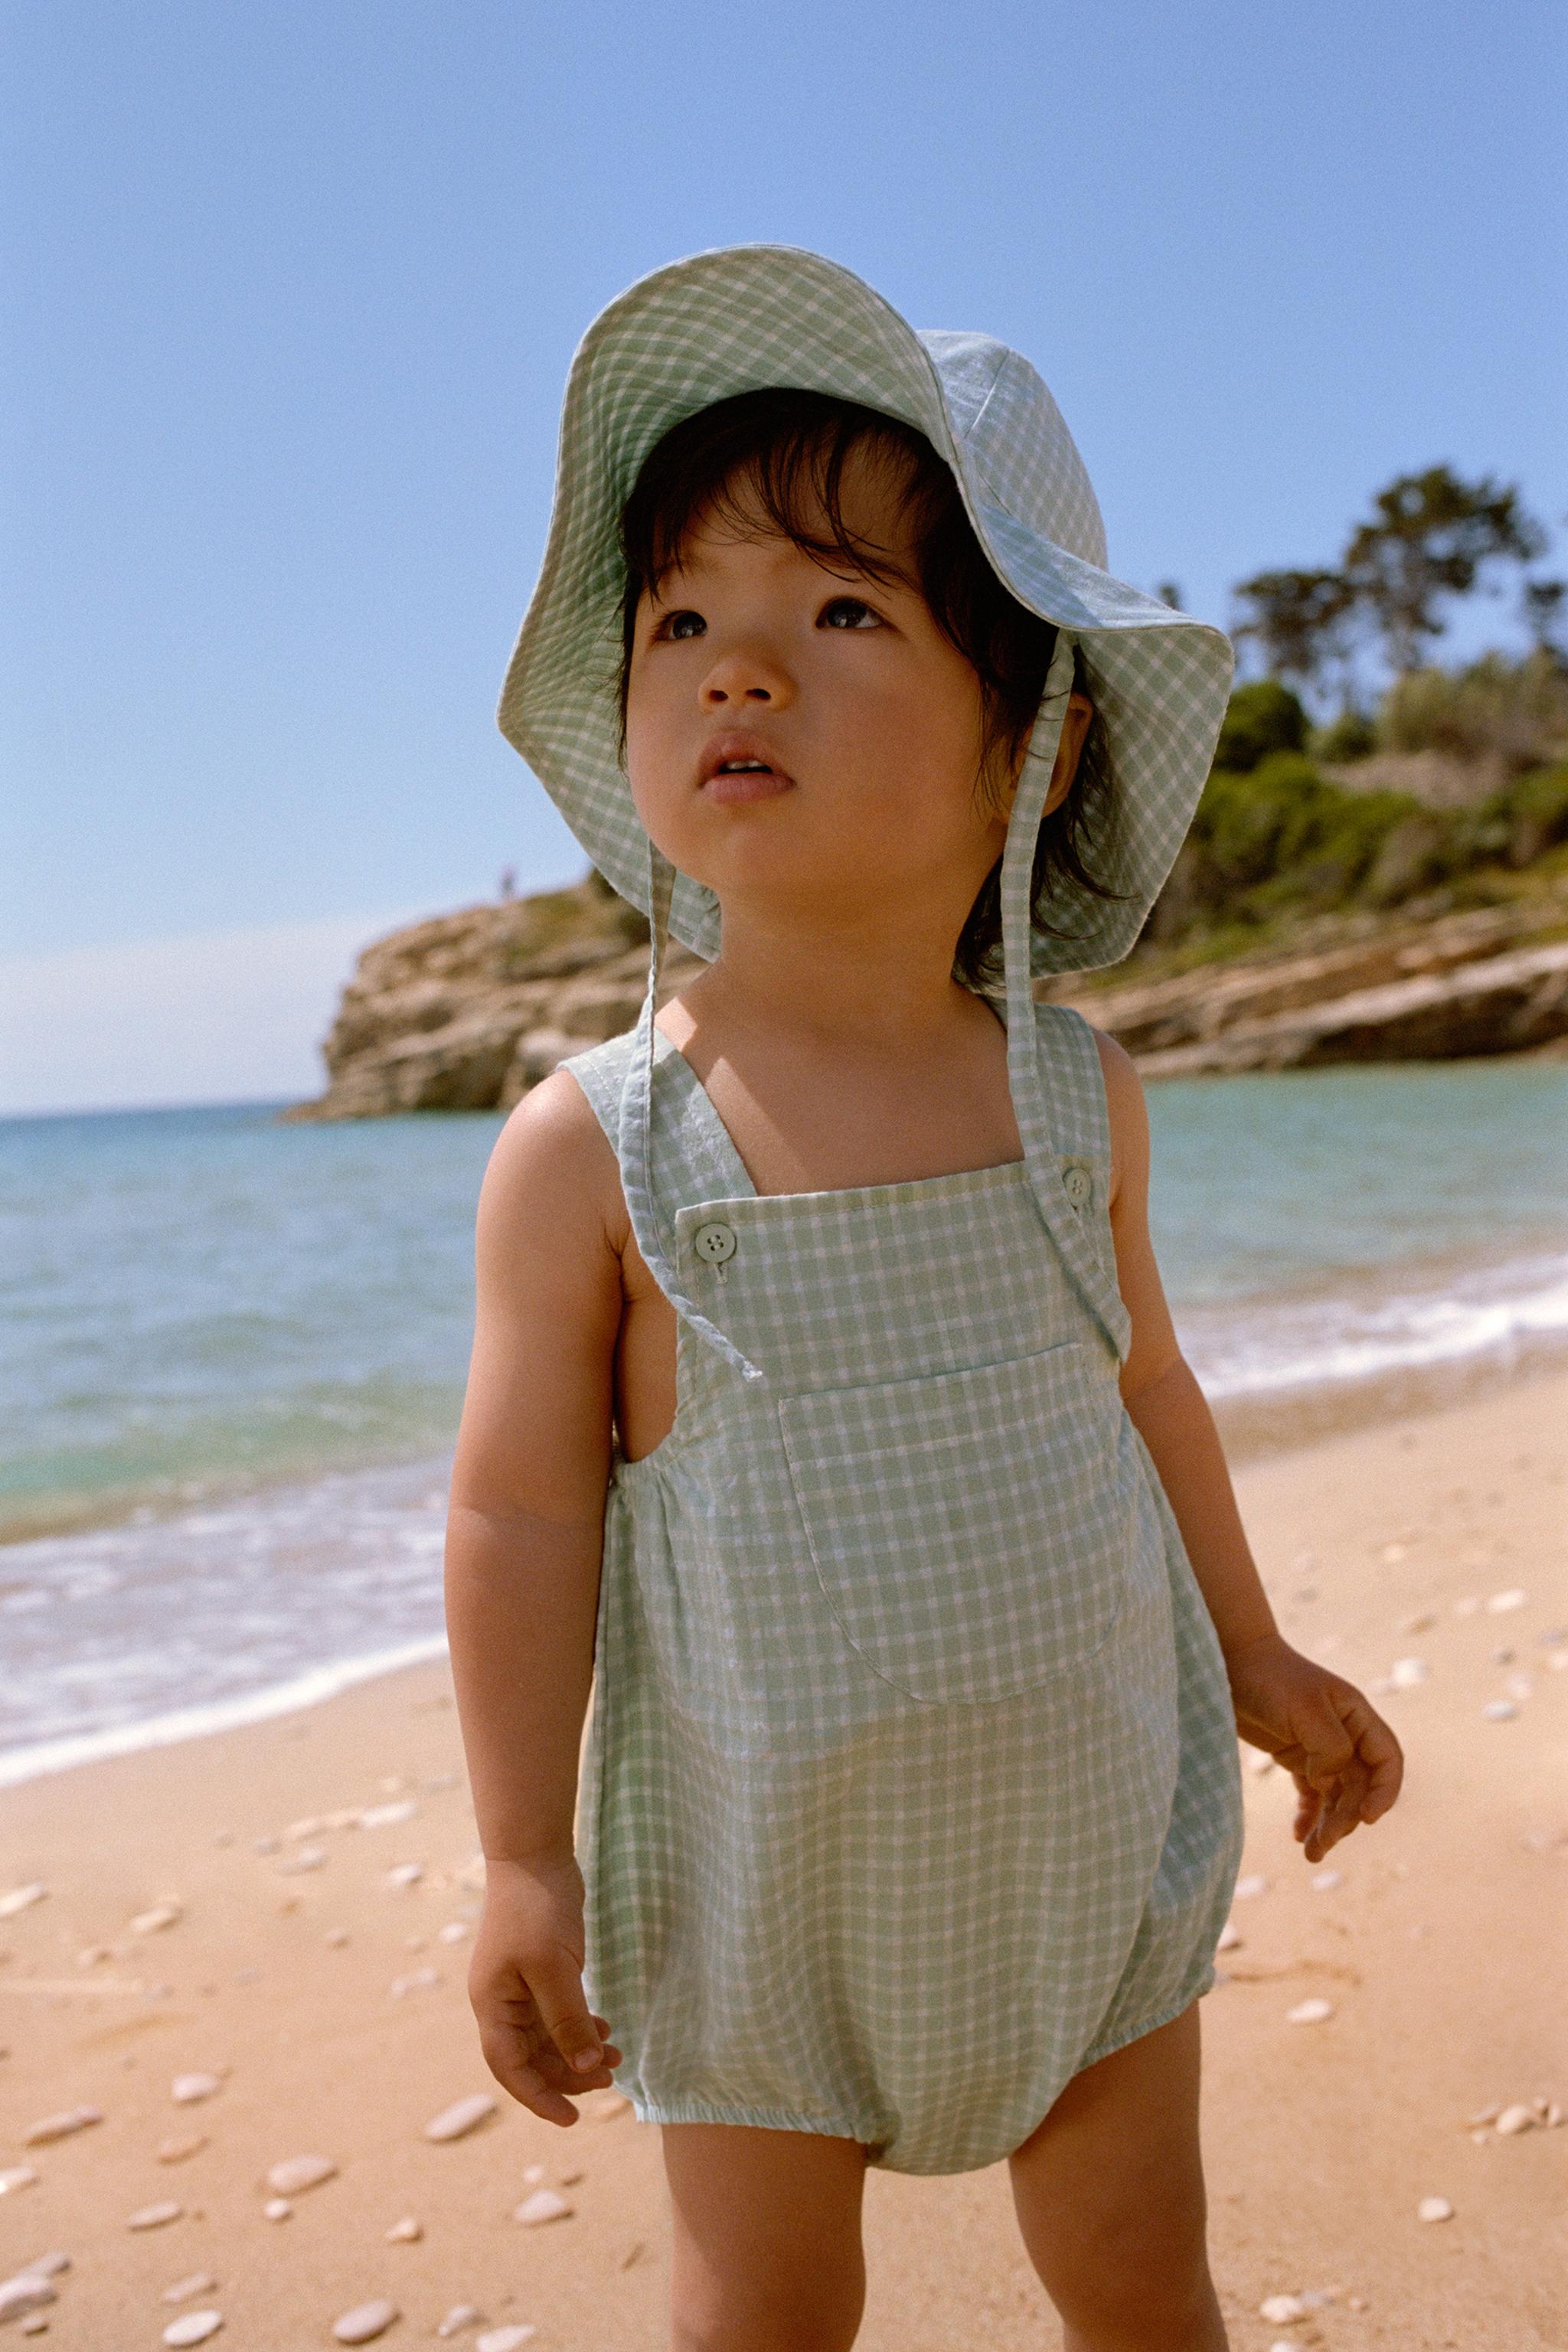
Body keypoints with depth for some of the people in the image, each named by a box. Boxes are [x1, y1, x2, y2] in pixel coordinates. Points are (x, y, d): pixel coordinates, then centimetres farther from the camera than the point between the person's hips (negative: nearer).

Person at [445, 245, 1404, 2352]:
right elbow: (525, 1512, -11)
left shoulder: (1072, 1091, -6)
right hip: (765, 1883, -2)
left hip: (1095, 1832, 3)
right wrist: (526, 1862, -9)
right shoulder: (594, 1144, -16)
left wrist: (1253, 1657, 16)